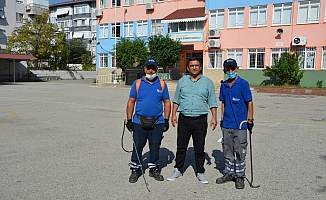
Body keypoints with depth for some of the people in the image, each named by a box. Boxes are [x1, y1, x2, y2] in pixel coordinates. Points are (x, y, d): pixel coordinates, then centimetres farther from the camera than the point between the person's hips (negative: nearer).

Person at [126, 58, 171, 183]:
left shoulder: (162, 84, 6)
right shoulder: (137, 83, 3)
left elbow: (167, 102, 7)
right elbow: (131, 102, 4)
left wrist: (166, 120, 2)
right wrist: (129, 120, -1)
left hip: (157, 122, 1)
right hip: (139, 122, -1)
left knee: (155, 146, 10)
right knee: (137, 146, 4)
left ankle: (154, 169, 25)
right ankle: (135, 169, 18)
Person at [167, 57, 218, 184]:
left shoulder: (207, 82, 5)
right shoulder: (182, 81, 10)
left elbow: (212, 102, 5)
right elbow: (176, 100, 13)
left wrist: (214, 117, -3)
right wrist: (173, 114, 4)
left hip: (200, 120, -1)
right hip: (184, 119, 2)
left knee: (199, 148, 6)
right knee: (181, 147, 8)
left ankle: (200, 172, 19)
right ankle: (178, 170, 22)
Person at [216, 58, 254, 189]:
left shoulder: (243, 84, -7)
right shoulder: (224, 86, 10)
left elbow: (249, 102, -7)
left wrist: (250, 120, -9)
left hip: (240, 124, -6)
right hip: (226, 124, 6)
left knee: (240, 151, 1)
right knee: (227, 150, 14)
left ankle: (240, 176, 14)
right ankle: (229, 173, 27)